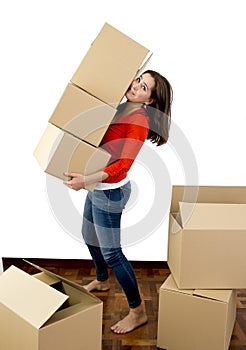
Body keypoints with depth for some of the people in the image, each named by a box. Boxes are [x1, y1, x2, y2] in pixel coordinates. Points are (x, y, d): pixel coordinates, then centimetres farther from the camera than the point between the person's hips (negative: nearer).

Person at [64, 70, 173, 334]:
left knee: (111, 252, -2)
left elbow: (124, 164, -30)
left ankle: (138, 312, 14)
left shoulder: (138, 120, -21)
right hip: (98, 186, 9)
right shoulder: (121, 109, 3)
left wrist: (86, 180, -39)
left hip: (110, 190, -9)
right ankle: (101, 281, 51)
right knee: (89, 236, 25)